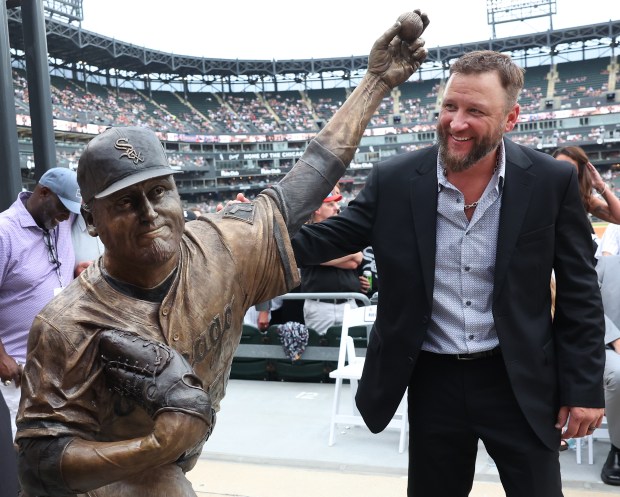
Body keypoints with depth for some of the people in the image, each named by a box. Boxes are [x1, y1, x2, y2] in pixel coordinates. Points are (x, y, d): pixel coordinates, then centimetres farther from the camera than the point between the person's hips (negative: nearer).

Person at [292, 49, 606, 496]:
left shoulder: (552, 182, -9)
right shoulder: (395, 180, -8)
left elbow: (579, 293, -3)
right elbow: (331, 236, -4)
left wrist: (585, 388, -3)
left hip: (521, 382, -1)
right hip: (433, 381, 1)